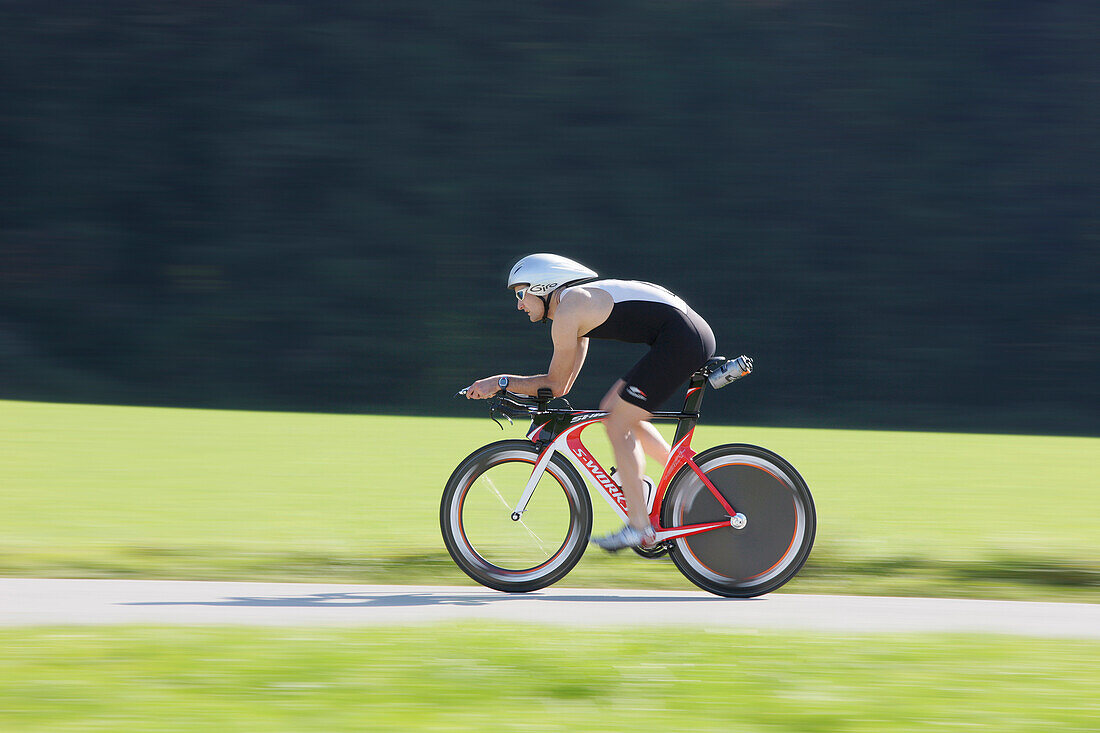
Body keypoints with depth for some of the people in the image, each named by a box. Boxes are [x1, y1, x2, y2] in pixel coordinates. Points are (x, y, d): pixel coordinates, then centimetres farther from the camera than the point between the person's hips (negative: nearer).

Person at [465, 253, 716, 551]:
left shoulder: (568, 311, -9)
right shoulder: (579, 304, 21)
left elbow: (556, 385, -6)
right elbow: (562, 384, 24)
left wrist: (500, 381, -1)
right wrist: (503, 389, 20)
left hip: (681, 338, -10)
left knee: (618, 425, -5)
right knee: (613, 410, 16)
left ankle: (639, 528, -5)